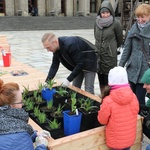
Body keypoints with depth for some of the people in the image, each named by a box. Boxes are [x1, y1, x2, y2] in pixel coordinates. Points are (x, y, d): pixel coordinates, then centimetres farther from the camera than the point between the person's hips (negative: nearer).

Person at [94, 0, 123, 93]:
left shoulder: (116, 23, -11)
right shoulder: (97, 22, 4)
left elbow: (120, 39, 1)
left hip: (110, 56, -5)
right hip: (98, 55, 5)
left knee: (109, 80, -3)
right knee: (101, 78, 14)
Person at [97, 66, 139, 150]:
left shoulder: (108, 101, -25)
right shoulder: (134, 97, -13)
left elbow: (102, 121, -11)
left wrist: (102, 109, 5)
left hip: (116, 141, -3)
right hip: (130, 139, 3)